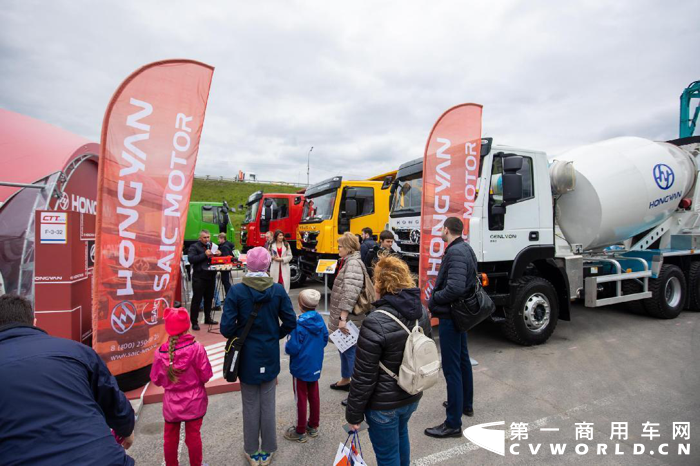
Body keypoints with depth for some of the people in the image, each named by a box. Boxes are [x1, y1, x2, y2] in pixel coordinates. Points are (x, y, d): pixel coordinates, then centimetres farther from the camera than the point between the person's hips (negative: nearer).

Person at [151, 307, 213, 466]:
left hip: (171, 403, 2)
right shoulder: (196, 348, -21)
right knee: (193, 436, 15)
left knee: (170, 437, 21)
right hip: (194, 402, -1)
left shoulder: (160, 352, -15)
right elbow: (206, 375, -15)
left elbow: (156, 380, -4)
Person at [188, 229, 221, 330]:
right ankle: (194, 322, 4)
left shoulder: (212, 245, 15)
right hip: (199, 277, -5)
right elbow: (191, 259, -16)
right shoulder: (194, 246, -2)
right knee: (197, 299, -2)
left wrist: (218, 254, -3)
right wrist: (204, 255, -21)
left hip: (211, 276, 6)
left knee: (209, 298, 14)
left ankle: (208, 318, 28)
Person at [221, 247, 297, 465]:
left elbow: (227, 327, -17)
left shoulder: (236, 290, -16)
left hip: (247, 355, -1)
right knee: (268, 404, 16)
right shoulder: (278, 289, -11)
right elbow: (290, 322, -7)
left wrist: (240, 336, 3)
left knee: (250, 406, 16)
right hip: (270, 355, 1)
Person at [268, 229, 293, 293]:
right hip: (275, 267, 0)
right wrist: (273, 258, -12)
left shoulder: (286, 244, 4)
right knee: (275, 283, 2)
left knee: (285, 283, -3)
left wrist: (282, 259, -11)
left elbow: (290, 256, 1)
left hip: (284, 267, 0)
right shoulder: (271, 245, 4)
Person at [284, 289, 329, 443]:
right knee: (314, 396, 18)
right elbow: (325, 340, 4)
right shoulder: (320, 320, -7)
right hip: (315, 366, 6)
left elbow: (293, 348, -24)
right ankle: (313, 426, 33)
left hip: (301, 367, -6)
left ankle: (300, 432, 22)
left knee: (301, 398, 9)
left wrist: (286, 347, -4)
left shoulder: (299, 324, -25)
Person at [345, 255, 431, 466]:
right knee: (400, 434, 31)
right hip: (412, 395, 7)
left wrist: (354, 414, -9)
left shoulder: (375, 323, -28)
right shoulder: (421, 312, -5)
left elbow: (363, 377, -22)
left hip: (384, 404, -7)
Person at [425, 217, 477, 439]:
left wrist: (433, 300, -15)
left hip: (450, 316, -11)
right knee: (462, 359, 23)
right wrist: (436, 298, 9)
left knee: (451, 368, -3)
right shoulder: (466, 249, 9)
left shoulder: (455, 252, -22)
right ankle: (466, 404, 42)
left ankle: (453, 424, 7)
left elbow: (454, 288, -32)